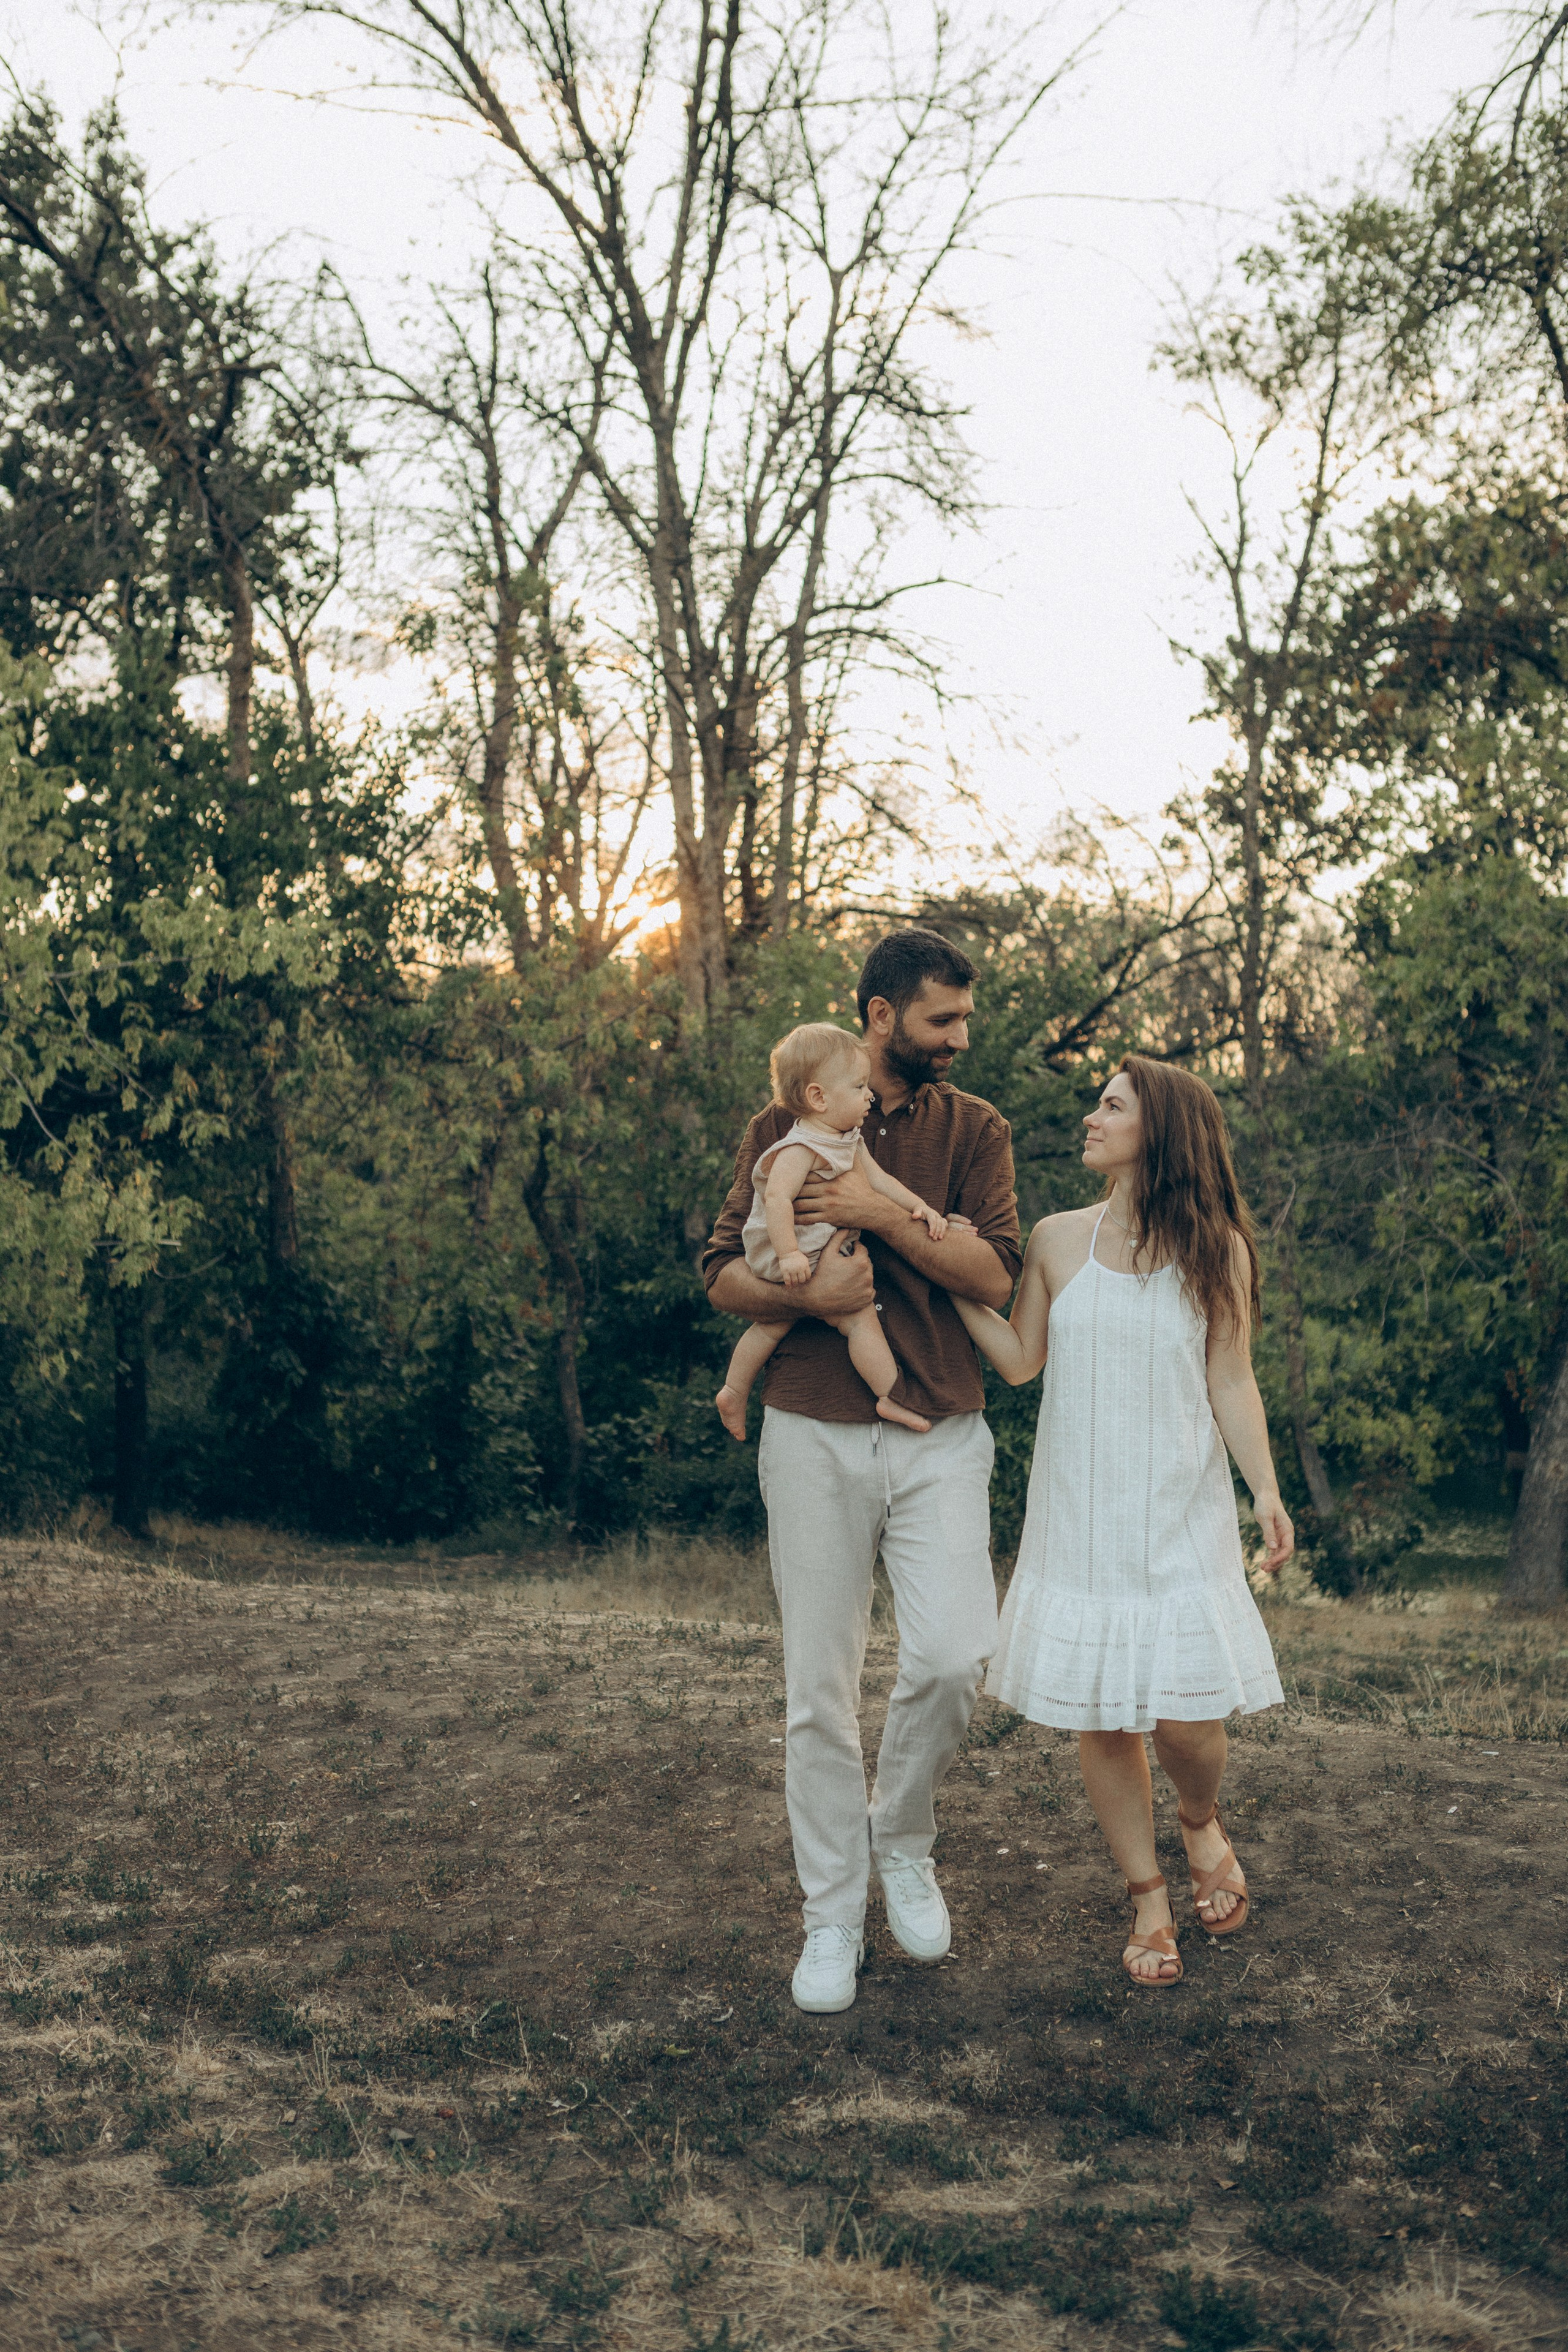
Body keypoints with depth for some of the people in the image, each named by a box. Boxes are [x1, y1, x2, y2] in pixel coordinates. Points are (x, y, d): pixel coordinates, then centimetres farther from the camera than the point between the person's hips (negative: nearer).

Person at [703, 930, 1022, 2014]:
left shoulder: (975, 1129, 7)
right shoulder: (786, 1125, 6)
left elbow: (996, 1273, -5)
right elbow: (724, 1272, 4)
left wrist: (888, 1214, -16)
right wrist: (805, 1293, -16)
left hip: (942, 1438, 0)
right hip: (815, 1435, 0)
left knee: (955, 1656, -14)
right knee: (820, 1687, 4)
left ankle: (904, 1840, 15)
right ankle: (833, 1914, 19)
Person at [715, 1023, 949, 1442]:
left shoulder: (849, 1139, 7)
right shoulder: (802, 1148, -26)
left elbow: (877, 1178, 10)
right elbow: (777, 1197, -34)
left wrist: (919, 1206, -1)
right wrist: (789, 1252, -39)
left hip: (827, 1248, 11)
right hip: (796, 1260, -11)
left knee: (774, 1322, 22)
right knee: (861, 1315, -12)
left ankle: (733, 1391, 35)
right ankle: (892, 1397, -4)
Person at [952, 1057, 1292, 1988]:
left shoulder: (1217, 1249, -2)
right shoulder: (1058, 1240, 4)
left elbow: (1233, 1385, 1)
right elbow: (1020, 1359, 9)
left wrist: (1267, 1490, -11)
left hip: (1180, 1516, -2)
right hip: (1081, 1517, 2)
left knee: (1185, 1716, -8)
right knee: (1099, 1716, 4)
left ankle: (1202, 1824, 28)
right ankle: (1149, 1898, 24)